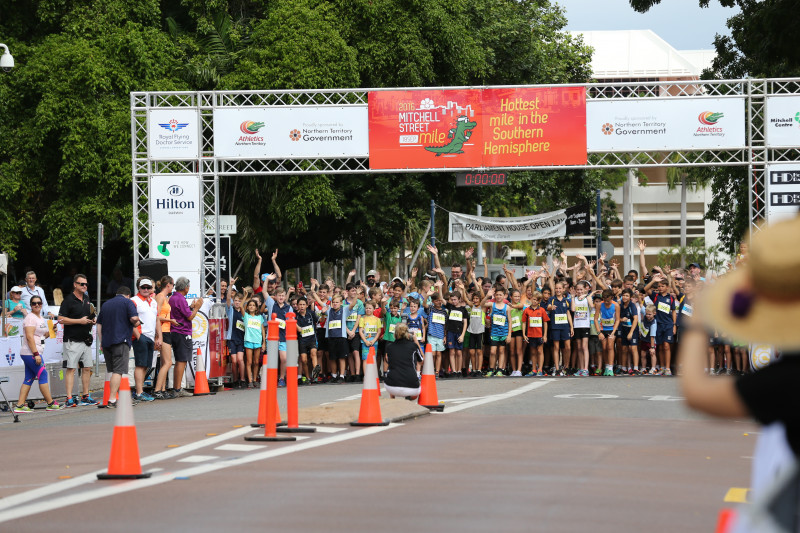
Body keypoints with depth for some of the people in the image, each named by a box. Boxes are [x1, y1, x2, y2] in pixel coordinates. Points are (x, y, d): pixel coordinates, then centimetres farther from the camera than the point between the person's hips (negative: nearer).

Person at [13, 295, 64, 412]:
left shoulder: (41, 318, 18)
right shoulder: (30, 317, -11)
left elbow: (44, 335, 26)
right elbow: (29, 337, -19)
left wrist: (49, 332, 5)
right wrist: (36, 354, -23)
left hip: (34, 353, 10)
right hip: (30, 353, -10)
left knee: (29, 379, 7)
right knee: (42, 375, -7)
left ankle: (20, 405, 5)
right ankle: (51, 403, -2)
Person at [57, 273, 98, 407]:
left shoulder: (87, 299, 16)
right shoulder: (68, 300, -8)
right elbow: (61, 319, -14)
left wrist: (92, 321, 6)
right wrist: (79, 321, -18)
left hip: (86, 340, 7)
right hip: (72, 340, -7)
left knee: (87, 368, 9)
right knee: (71, 368, -9)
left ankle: (85, 396, 18)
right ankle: (69, 398, -11)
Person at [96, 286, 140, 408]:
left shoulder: (106, 304, 20)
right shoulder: (127, 302, 1)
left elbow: (99, 325, 19)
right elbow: (134, 318, -15)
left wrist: (101, 342, 20)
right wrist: (136, 323, 7)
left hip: (106, 342, 6)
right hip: (121, 341, -6)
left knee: (111, 371, 14)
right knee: (118, 371, -10)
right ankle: (112, 399, -20)